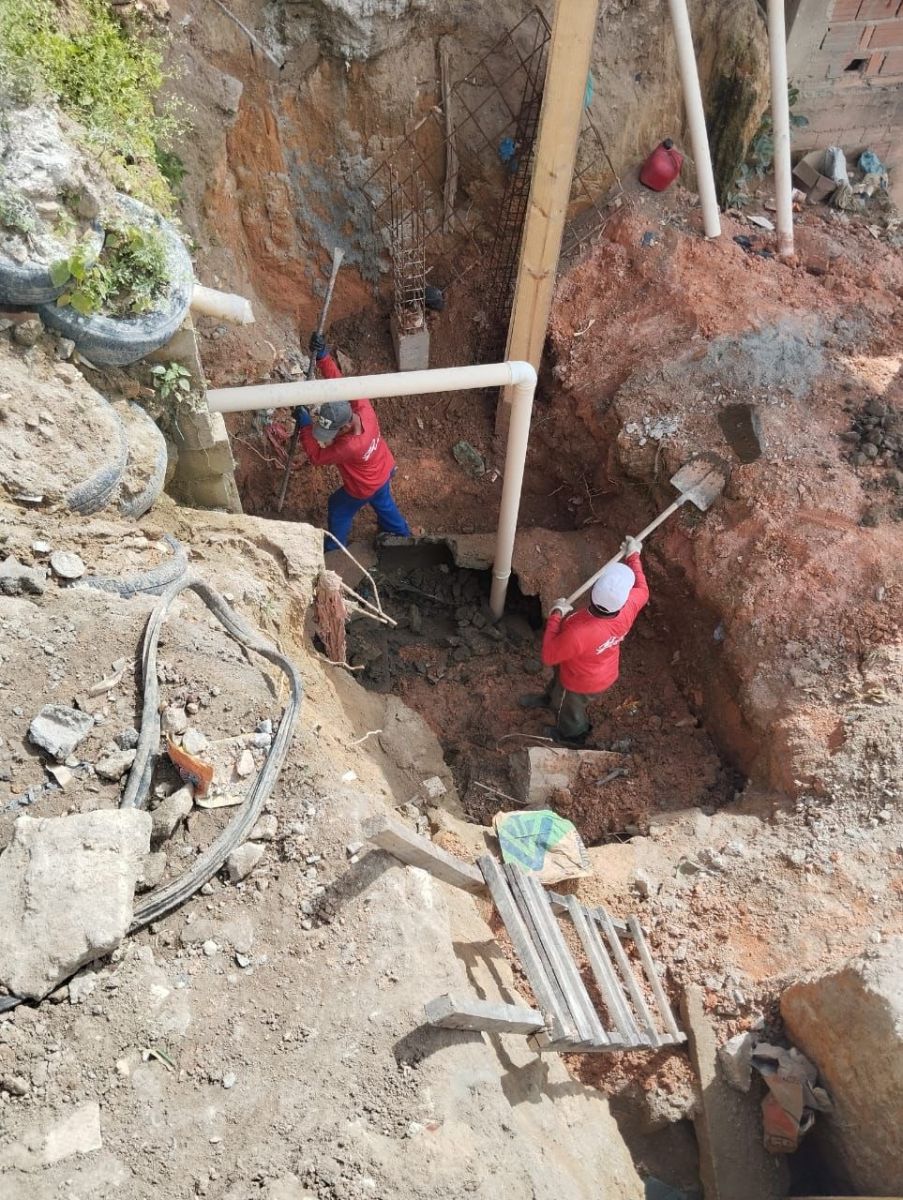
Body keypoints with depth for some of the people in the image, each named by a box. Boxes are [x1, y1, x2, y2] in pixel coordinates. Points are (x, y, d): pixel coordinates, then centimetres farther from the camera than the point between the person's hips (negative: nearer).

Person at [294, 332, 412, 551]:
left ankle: (334, 551, 45)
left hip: (364, 487, -6)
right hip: (384, 470, 6)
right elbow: (340, 383, -18)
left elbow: (317, 457, -29)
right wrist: (323, 356, -28)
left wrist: (305, 426, -26)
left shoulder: (349, 446, -45)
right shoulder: (362, 407, -30)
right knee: (383, 502, 34)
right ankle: (401, 534, 58)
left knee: (338, 510, 21)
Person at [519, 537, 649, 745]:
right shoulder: (629, 606, -32)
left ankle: (573, 735, 63)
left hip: (582, 684, -5)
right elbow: (642, 590, -6)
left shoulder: (578, 633, -48)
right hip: (606, 671, 6)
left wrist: (556, 616, -26)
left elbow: (548, 657, -30)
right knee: (558, 681, 37)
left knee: (568, 709, 30)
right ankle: (551, 698, 70)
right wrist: (633, 557, 4)